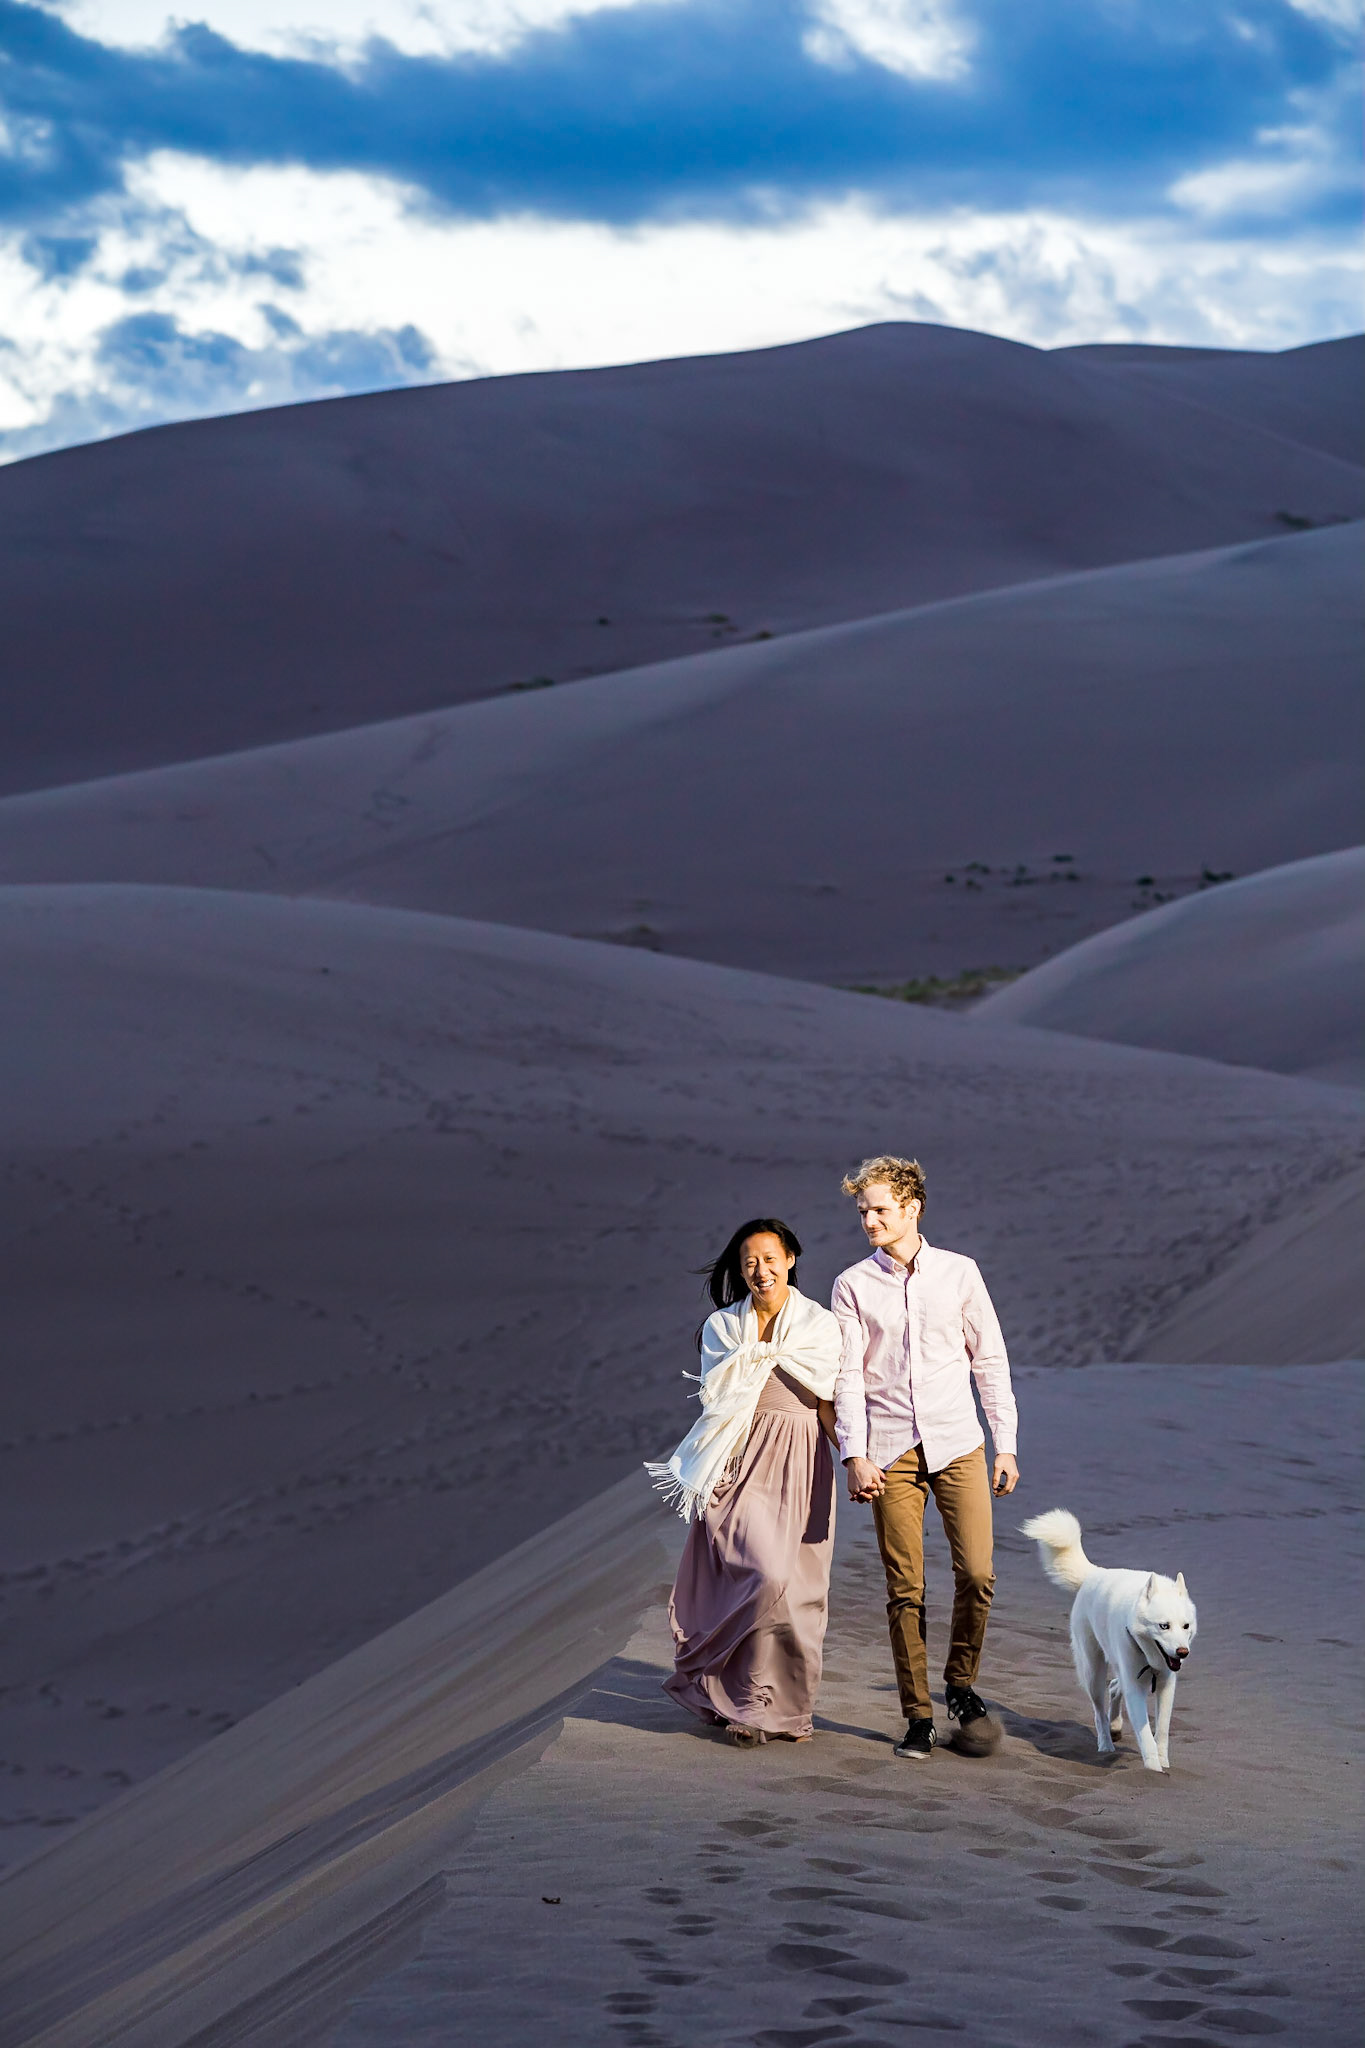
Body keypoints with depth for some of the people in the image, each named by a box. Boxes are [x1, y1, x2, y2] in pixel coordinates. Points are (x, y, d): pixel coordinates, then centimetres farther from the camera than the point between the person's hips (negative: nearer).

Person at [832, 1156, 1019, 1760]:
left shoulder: (958, 1273, 6)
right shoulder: (854, 1285, 5)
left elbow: (990, 1360, 10)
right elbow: (849, 1376, 2)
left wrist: (1006, 1445, 6)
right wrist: (855, 1455, -9)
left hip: (957, 1444, 0)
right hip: (890, 1453, 0)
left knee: (976, 1574, -8)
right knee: (904, 1589, -1)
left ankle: (961, 1687, 15)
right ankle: (918, 1716, 7)